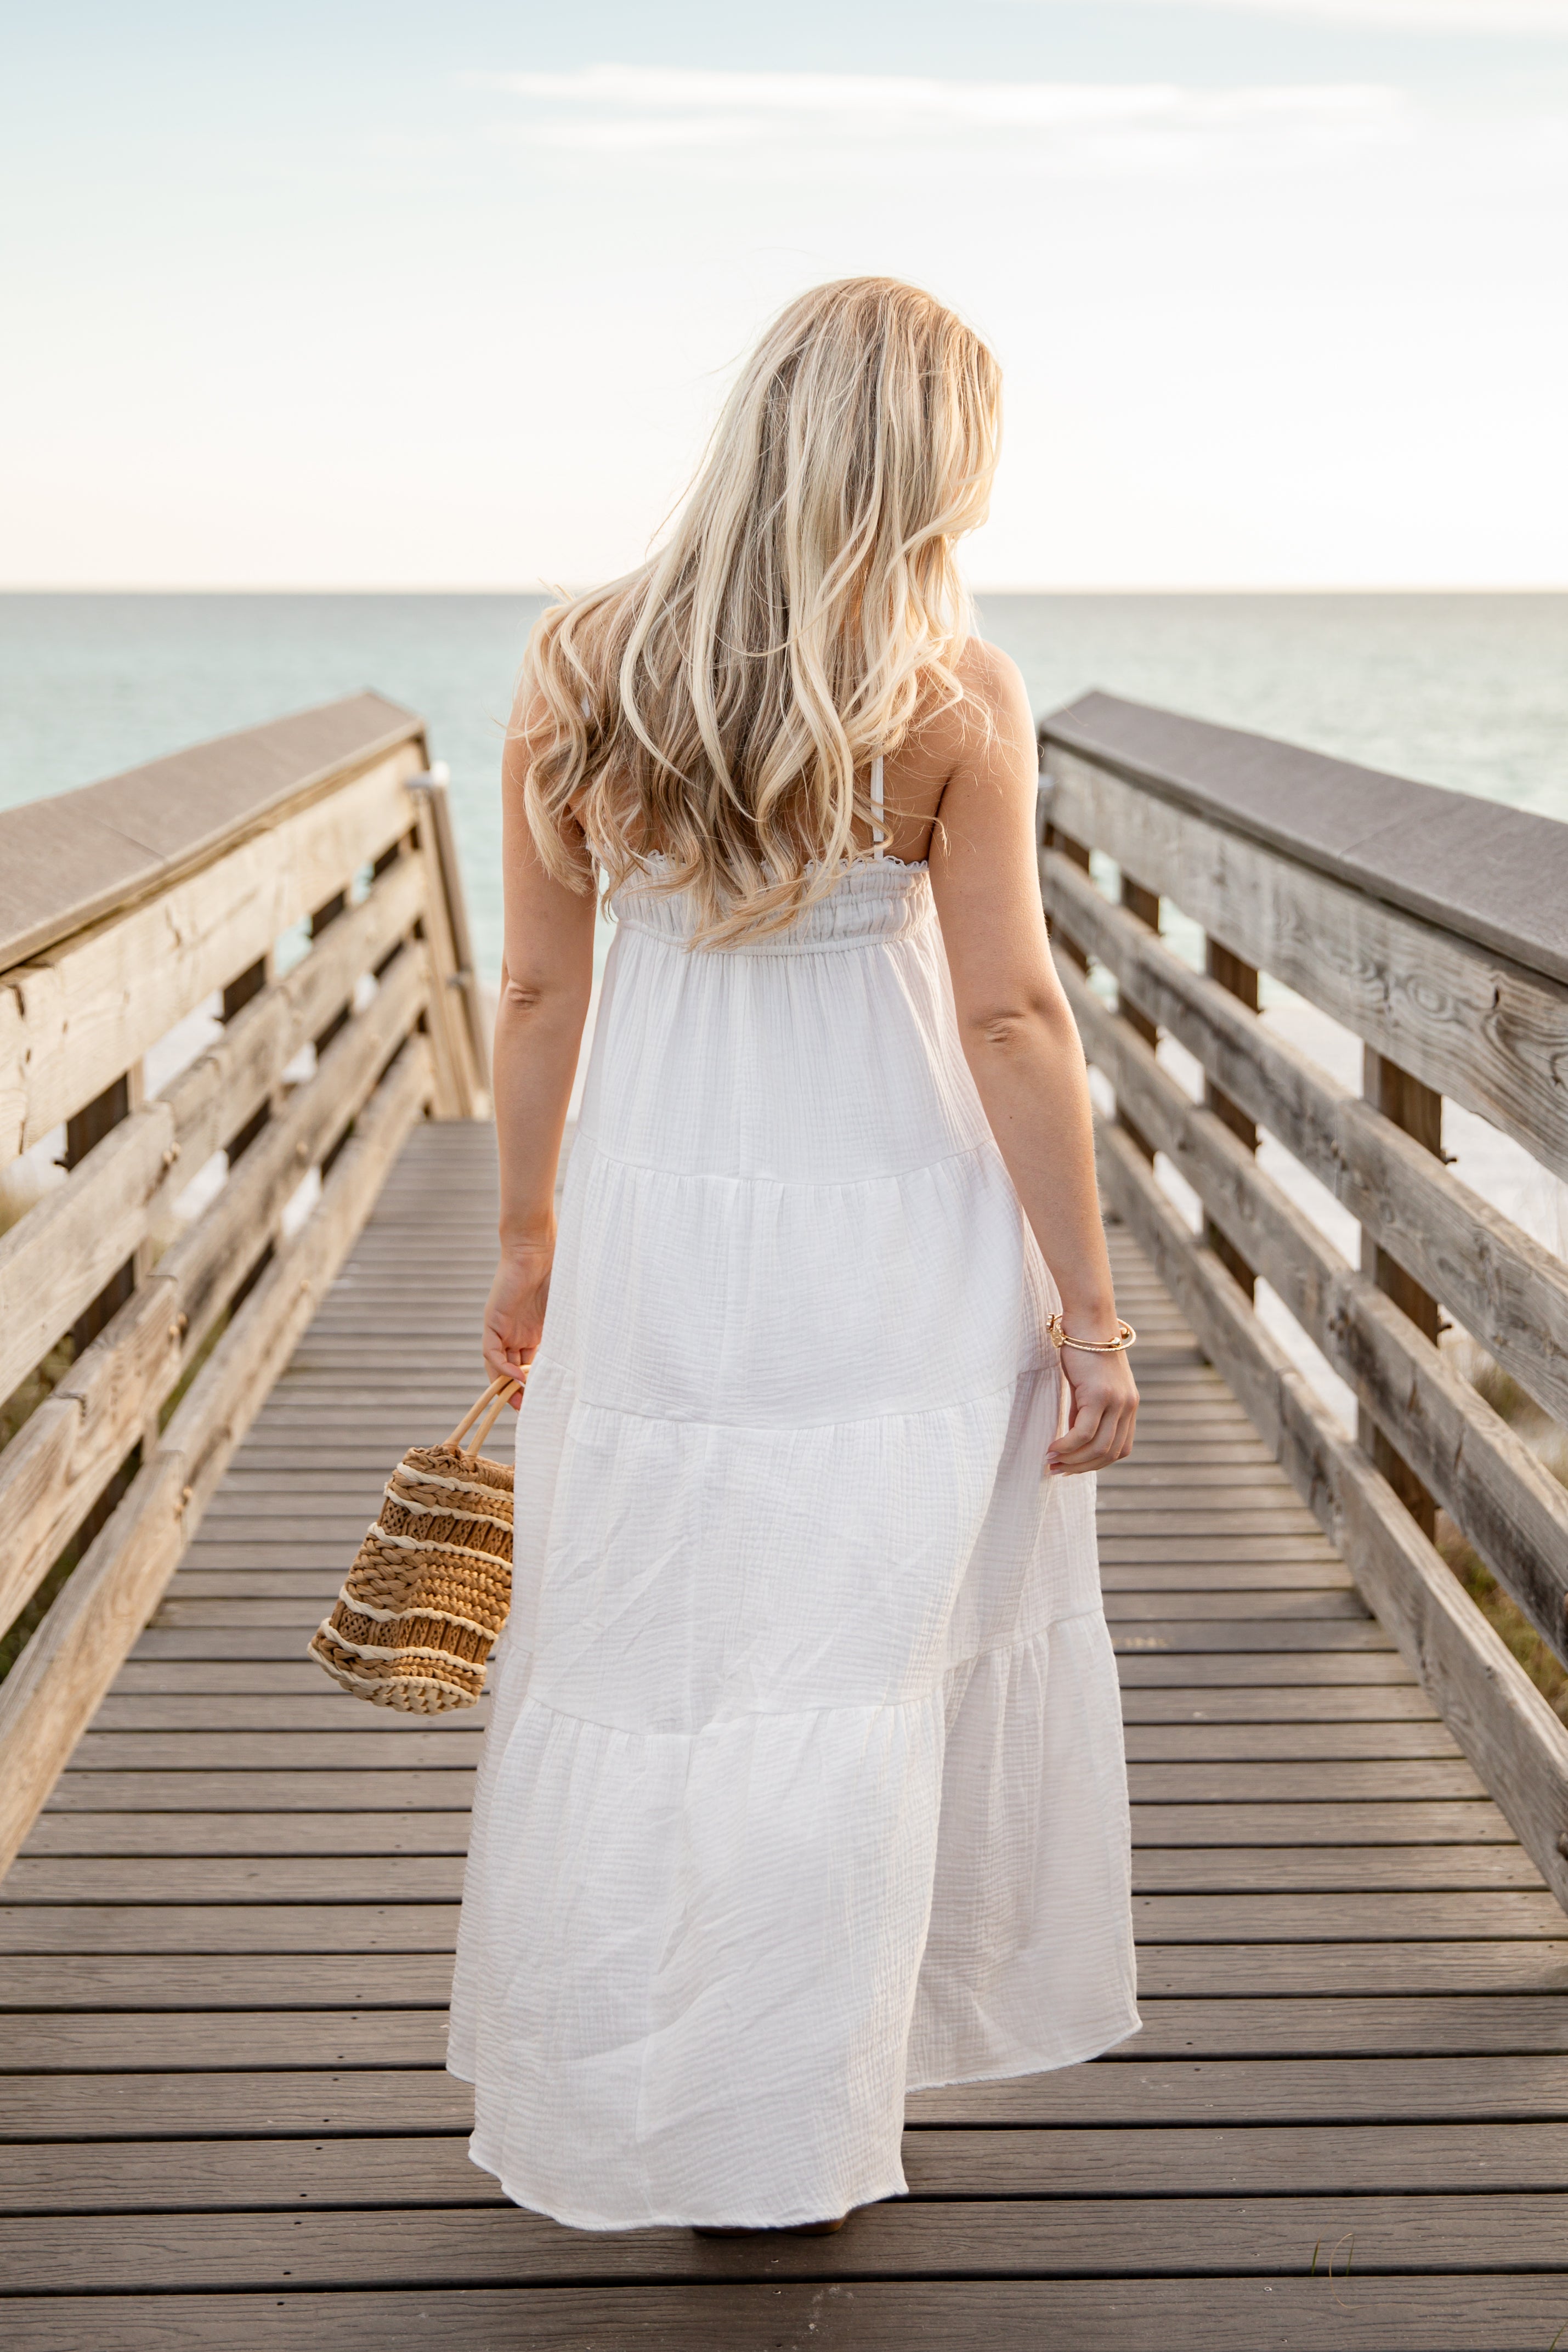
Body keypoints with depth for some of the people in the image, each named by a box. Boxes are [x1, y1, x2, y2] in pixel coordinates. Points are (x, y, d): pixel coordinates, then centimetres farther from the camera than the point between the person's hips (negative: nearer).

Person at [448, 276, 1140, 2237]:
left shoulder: (576, 664, -3)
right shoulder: (950, 696, -12)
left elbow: (539, 991, 2)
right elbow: (1011, 1016, -11)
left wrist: (527, 1238, 14)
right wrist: (1087, 1310, -4)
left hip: (654, 1230, 3)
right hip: (895, 1247, -3)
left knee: (639, 1660, 16)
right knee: (870, 1655, 12)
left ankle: (605, 2104, 34)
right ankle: (775, 2144, 28)